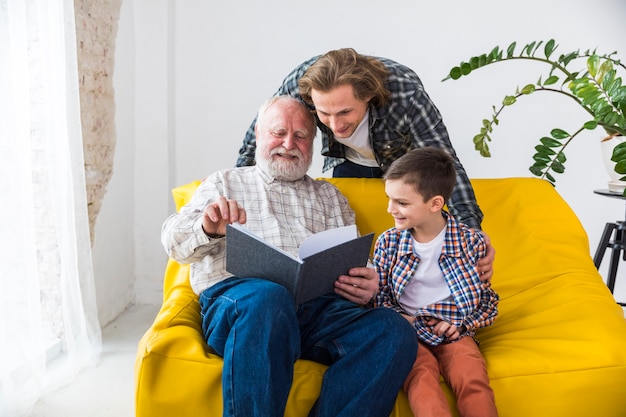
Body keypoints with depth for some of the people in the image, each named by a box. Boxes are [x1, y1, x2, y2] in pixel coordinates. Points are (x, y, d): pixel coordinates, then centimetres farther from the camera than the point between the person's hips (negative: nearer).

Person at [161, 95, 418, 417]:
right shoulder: (224, 183, 24)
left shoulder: (329, 196, 31)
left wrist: (368, 284, -3)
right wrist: (208, 228, -15)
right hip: (236, 296, -2)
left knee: (394, 331, -26)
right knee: (268, 299, -38)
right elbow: (175, 241, 10)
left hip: (322, 307, 3)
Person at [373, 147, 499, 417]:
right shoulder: (387, 242, 1)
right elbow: (379, 296, 10)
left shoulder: (471, 242, -2)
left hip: (454, 333, 0)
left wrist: (463, 323, -9)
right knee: (422, 380, -30)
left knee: (474, 383, -28)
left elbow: (489, 302, 9)